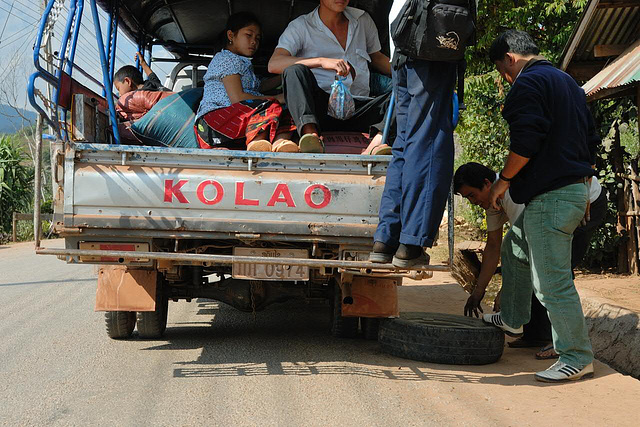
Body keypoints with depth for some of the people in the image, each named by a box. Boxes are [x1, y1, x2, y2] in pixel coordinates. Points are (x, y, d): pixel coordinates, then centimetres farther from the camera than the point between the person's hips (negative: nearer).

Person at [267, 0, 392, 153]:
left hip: (357, 107, 3)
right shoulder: (300, 26, 3)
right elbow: (274, 64, -12)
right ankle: (310, 133, -51)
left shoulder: (363, 20, 17)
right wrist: (322, 61, -25)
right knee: (295, 71, -29)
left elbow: (376, 57, 32)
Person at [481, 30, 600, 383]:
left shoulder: (528, 83, -10)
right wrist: (583, 185, 29)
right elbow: (590, 140, 23)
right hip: (575, 189, 11)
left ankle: (577, 358, -1)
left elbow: (525, 142, -20)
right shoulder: (567, 82, 20)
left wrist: (503, 180, -8)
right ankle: (512, 318, 38)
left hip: (550, 197, -11)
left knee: (552, 282, -7)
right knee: (514, 250, 27)